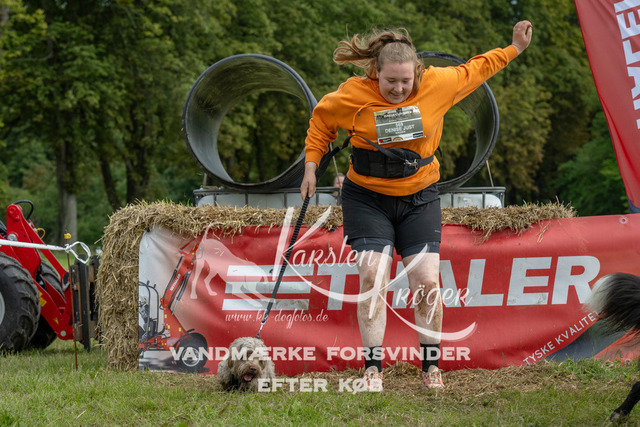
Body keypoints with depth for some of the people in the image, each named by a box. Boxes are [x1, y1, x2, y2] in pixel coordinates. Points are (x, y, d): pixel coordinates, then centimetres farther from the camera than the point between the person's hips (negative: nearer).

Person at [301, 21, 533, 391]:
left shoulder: (437, 84, -10)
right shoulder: (353, 94, -13)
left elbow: (476, 69, 9)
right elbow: (322, 119, 6)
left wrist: (515, 49, 14)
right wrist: (312, 165, 3)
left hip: (419, 197, 1)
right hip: (367, 197, -1)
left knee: (427, 282, -5)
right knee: (373, 278, -13)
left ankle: (431, 367, 11)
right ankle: (373, 369, -5)